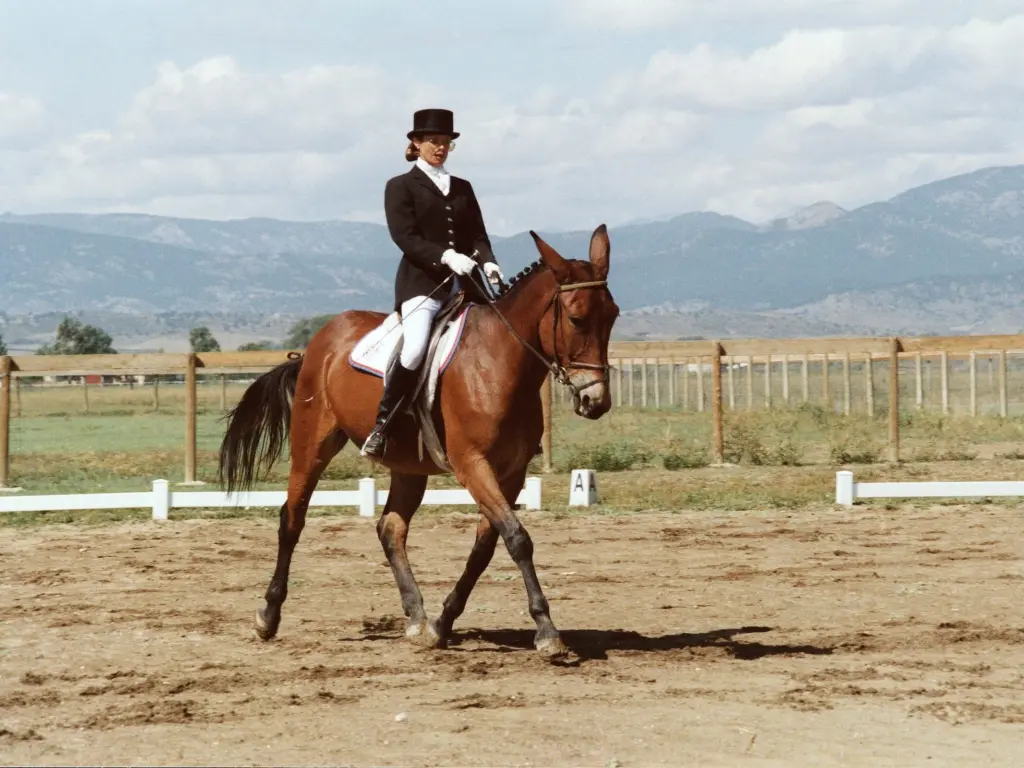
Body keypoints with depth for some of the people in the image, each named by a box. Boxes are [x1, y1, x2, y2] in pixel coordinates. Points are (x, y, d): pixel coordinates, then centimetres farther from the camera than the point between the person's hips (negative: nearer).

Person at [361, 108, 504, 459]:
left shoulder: (462, 188, 21)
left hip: (462, 283, 6)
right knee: (415, 349, -29)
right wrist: (446, 256, -21)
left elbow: (478, 235, 15)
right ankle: (381, 424, -16)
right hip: (421, 282, -5)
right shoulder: (400, 187, 5)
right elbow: (405, 236, -7)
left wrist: (487, 262, -7)